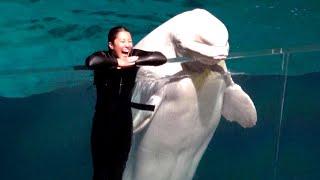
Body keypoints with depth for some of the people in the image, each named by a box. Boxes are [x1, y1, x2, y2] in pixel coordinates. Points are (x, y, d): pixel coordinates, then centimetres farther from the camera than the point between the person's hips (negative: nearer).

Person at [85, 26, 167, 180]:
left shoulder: (134, 55, -7)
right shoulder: (103, 57, -15)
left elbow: (161, 58, -21)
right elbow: (90, 62, -39)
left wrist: (133, 61, -26)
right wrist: (118, 62, -30)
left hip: (125, 122, 3)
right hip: (103, 122, -3)